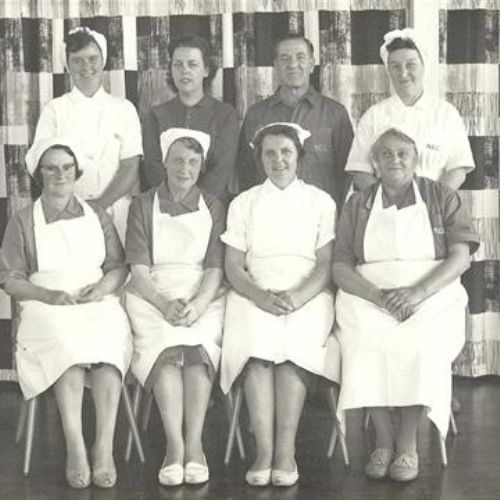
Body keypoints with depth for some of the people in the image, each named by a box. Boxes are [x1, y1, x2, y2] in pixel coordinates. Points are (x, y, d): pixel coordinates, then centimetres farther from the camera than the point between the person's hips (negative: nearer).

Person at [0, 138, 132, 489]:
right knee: (68, 344, -36)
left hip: (98, 303, 1)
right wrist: (48, 295, -11)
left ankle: (105, 448, -38)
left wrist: (103, 287, -8)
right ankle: (75, 447, -38)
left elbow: (119, 266, 15)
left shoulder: (97, 216, 18)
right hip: (47, 309, -1)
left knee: (109, 343, -33)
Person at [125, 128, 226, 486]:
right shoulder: (143, 205, 10)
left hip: (203, 298, 1)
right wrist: (165, 304, -18)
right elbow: (139, 269, 0)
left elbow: (215, 269, 3)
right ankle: (175, 445, -36)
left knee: (198, 349, -30)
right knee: (167, 348, -31)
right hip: (154, 296, 0)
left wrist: (197, 305, -17)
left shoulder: (213, 207, 13)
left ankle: (194, 444, -34)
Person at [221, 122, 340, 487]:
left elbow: (326, 264, 2)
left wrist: (297, 296, -18)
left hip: (308, 294, -1)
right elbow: (233, 266, 6)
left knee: (295, 343, -34)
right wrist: (260, 296, -15)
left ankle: (286, 450, -32)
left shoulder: (321, 201, 12)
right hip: (255, 295, 1)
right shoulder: (243, 203, 15)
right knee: (257, 342, -32)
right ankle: (264, 451, -33)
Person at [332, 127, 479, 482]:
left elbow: (461, 257, 0)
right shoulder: (357, 205, 14)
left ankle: (408, 442, -18)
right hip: (368, 297, 1)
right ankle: (384, 437, -16)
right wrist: (379, 296, -15)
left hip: (432, 296, -1)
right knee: (367, 343, -32)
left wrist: (419, 291, -18)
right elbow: (341, 268, 5)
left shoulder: (442, 197, 10)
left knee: (422, 344, -34)